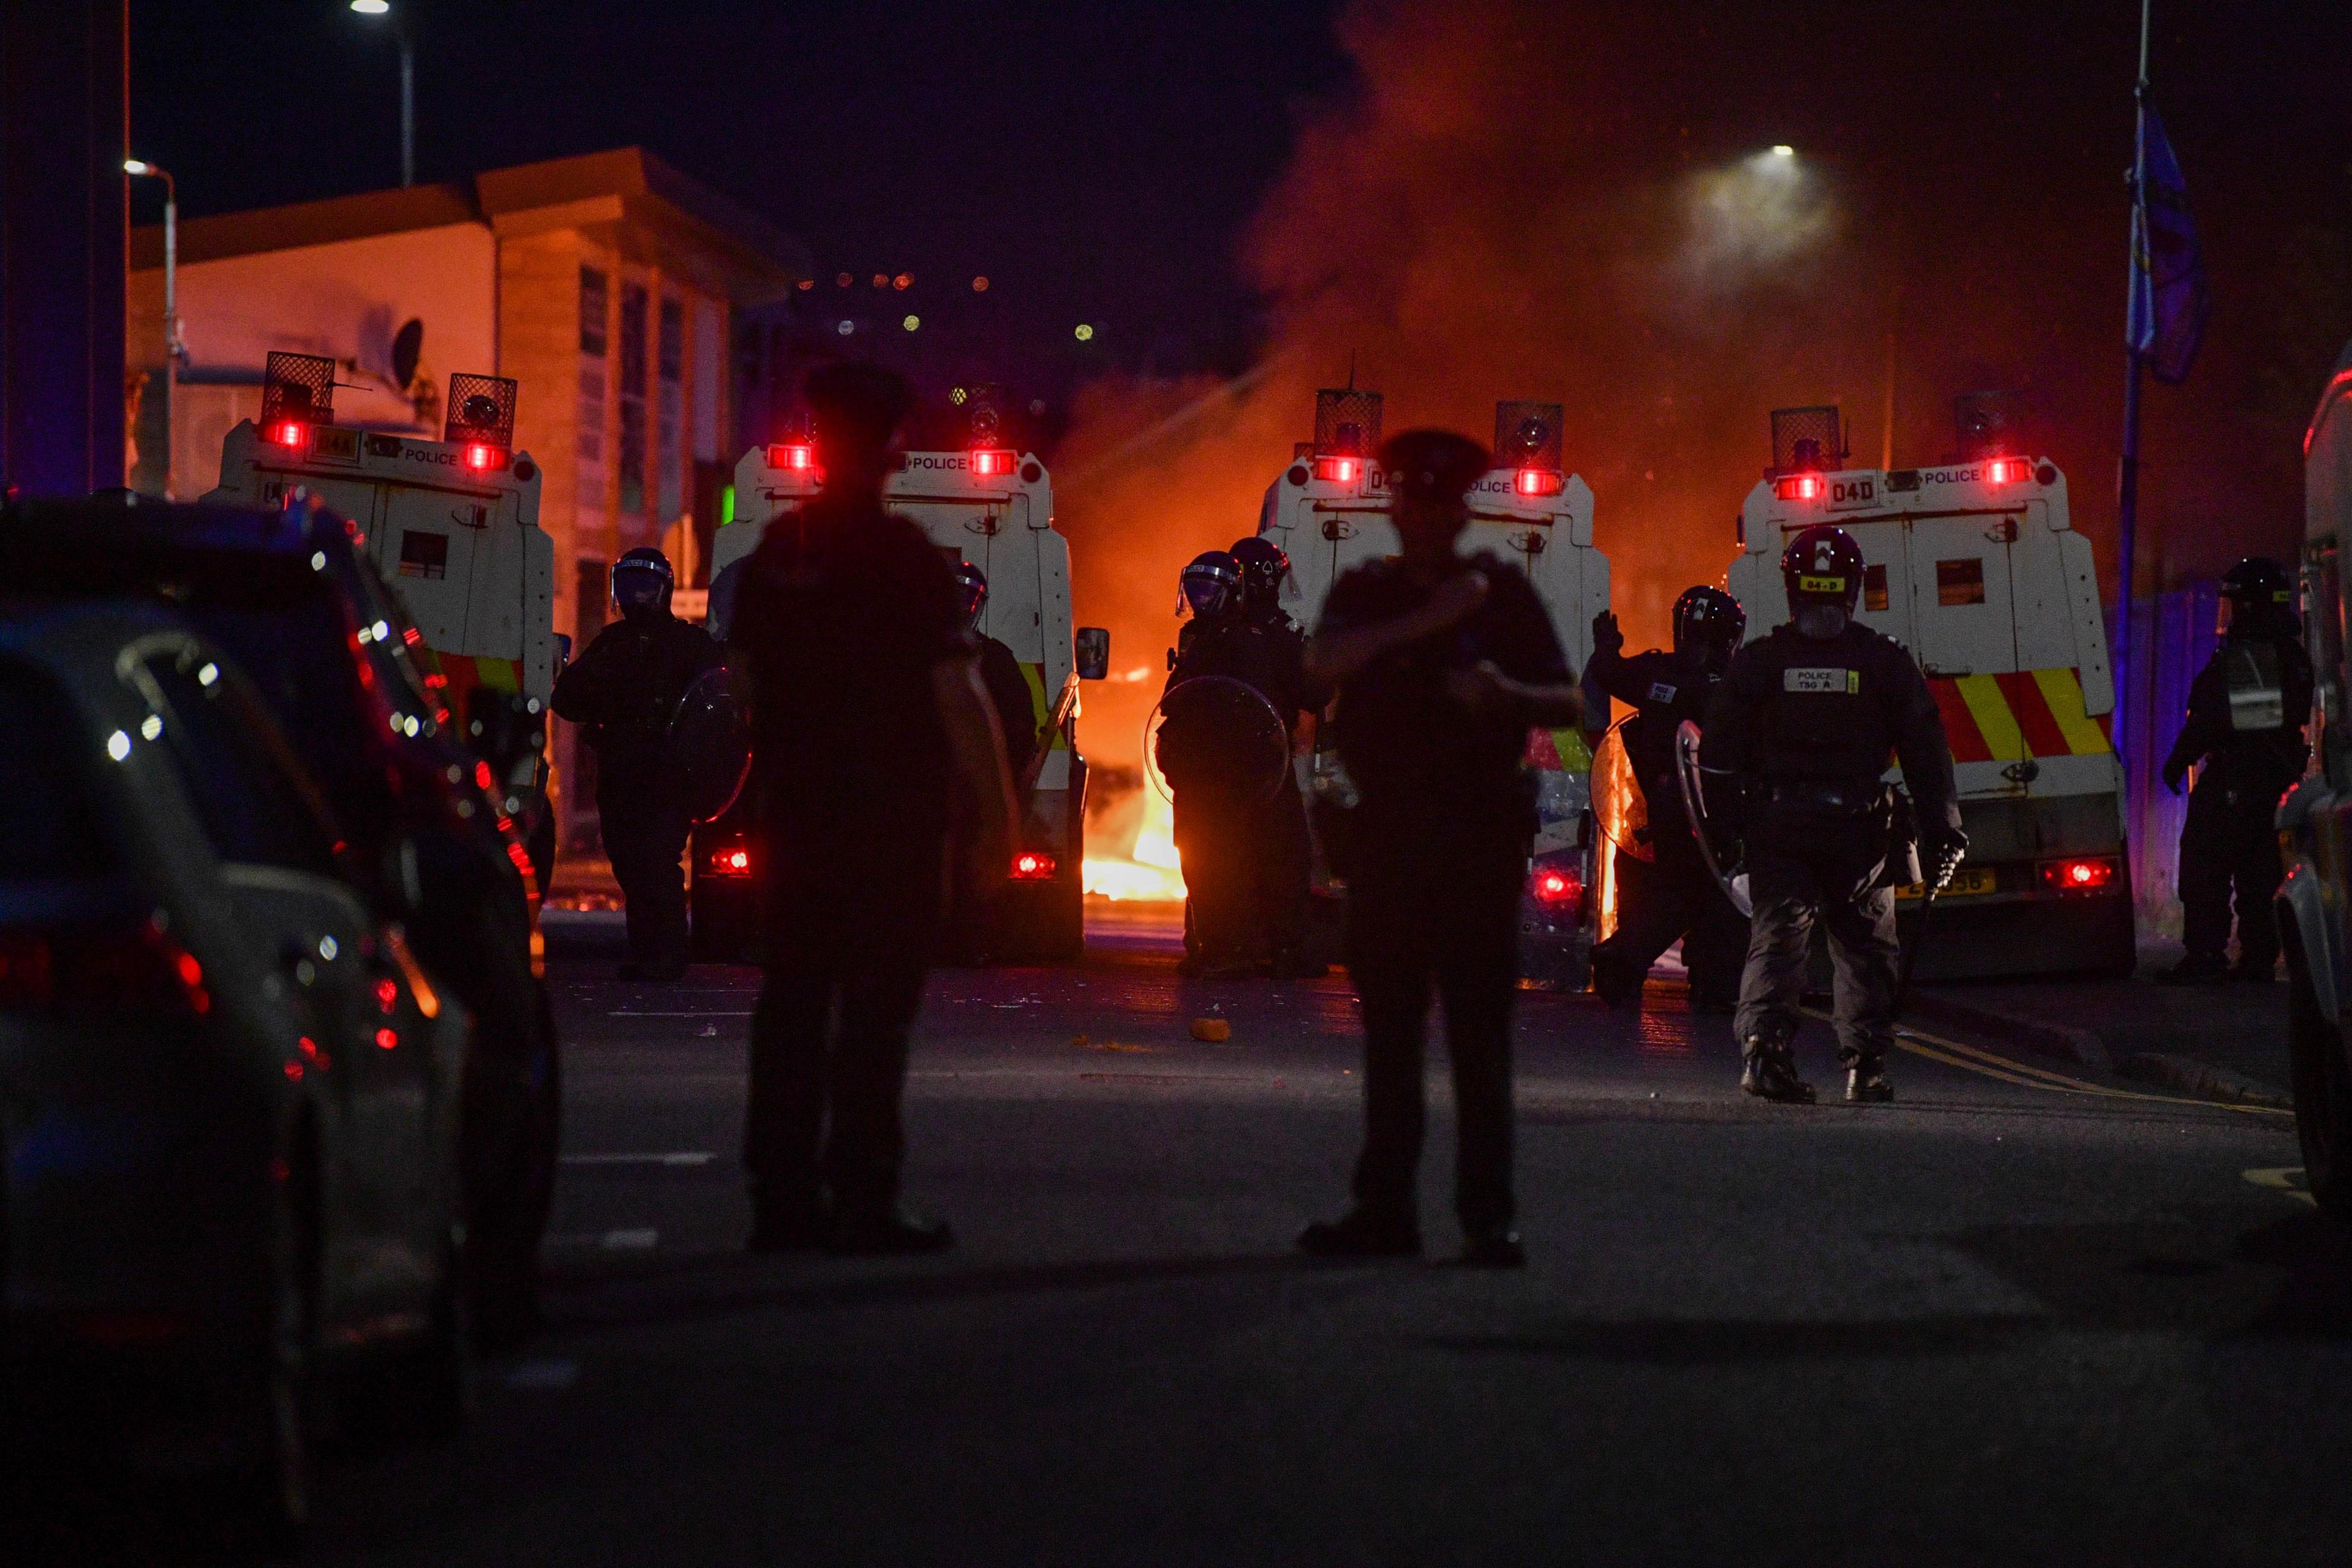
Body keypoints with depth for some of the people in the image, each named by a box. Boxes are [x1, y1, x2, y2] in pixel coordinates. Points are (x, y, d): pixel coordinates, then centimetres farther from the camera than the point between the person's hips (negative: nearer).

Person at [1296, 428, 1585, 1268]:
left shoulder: (1503, 592, 6)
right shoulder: (1366, 594, 10)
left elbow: (1569, 703, 5)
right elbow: (1321, 665, -11)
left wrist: (1505, 694, -16)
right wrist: (1425, 622, -19)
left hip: (1478, 835, -2)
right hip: (1388, 835, 2)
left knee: (1480, 1029, -6)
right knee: (1388, 1026, 4)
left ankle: (1489, 1215, -6)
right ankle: (1386, 1207, 9)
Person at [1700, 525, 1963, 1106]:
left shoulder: (1757, 662, 1)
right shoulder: (1887, 662, 1)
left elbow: (1720, 756, 2)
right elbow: (1927, 755, 2)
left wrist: (1723, 826, 9)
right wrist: (1943, 830, 7)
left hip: (1776, 825, 0)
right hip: (1857, 830, 0)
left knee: (1778, 934, -1)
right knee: (1864, 943, 10)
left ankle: (1763, 1044, -21)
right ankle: (1866, 1065, 6)